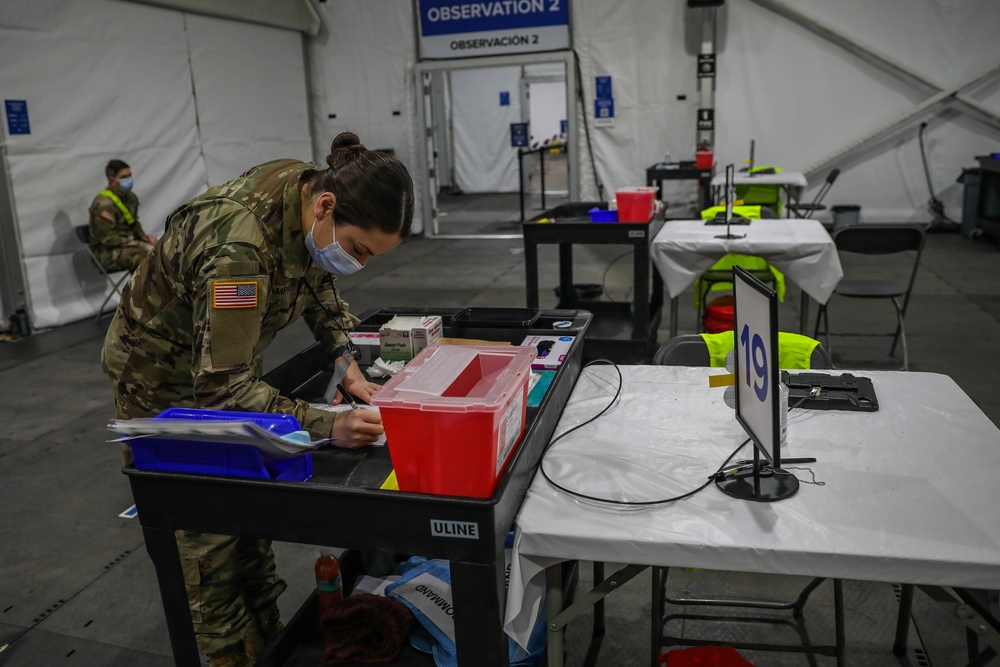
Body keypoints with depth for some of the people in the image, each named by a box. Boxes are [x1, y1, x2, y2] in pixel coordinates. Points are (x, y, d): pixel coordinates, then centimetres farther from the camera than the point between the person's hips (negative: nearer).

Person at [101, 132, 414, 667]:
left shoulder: (312, 192, -16)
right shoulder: (239, 249, -41)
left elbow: (318, 283, 2)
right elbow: (222, 389, -37)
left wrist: (346, 361, -10)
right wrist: (327, 426, -43)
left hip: (227, 359, 8)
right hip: (163, 381, -7)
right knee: (208, 529, 0)